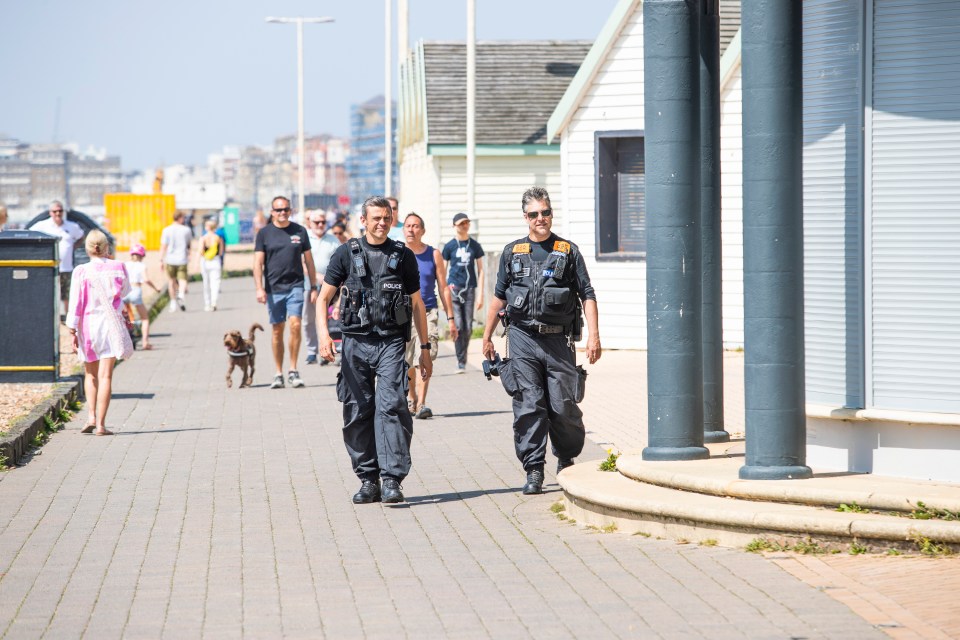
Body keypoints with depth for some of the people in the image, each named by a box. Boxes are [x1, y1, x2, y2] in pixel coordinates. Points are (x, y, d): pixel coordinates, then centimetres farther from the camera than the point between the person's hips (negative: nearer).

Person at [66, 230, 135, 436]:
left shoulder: (81, 272, -7)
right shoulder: (118, 268, -3)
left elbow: (76, 303, -7)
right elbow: (125, 291, 16)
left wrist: (72, 331, -3)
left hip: (88, 324, 0)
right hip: (111, 325, 0)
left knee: (90, 374, 17)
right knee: (105, 375, -1)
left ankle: (91, 416, 3)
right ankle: (101, 423, -6)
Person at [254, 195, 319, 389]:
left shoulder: (299, 231, 7)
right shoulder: (265, 233, 4)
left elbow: (309, 260, 12)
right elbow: (258, 263, 1)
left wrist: (314, 287, 9)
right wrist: (259, 288, -11)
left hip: (295, 286, 0)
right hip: (273, 288, 0)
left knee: (295, 325, -14)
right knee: (277, 330, 5)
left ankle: (293, 371, -5)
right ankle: (278, 374, 12)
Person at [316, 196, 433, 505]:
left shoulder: (403, 256, 9)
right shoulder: (347, 254, 7)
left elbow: (417, 304, 14)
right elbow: (323, 297, 6)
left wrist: (425, 348, 11)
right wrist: (324, 333, -11)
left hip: (391, 343, -1)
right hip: (356, 343, 1)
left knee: (392, 407, -14)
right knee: (358, 413, 3)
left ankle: (392, 480, -16)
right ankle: (368, 479, 13)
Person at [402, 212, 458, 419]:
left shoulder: (434, 254, 3)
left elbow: (443, 288, 5)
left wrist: (450, 318, 3)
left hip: (428, 313, -1)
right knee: (407, 364, 10)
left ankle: (421, 404, -20)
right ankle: (412, 399, 33)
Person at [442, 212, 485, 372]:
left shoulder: (475, 246, 7)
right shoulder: (449, 246, 3)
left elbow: (480, 270, 9)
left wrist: (480, 294, 2)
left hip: (470, 289, 2)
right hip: (454, 288, -2)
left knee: (468, 328, 2)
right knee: (458, 326, -11)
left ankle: (463, 359, 16)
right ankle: (460, 362, -7)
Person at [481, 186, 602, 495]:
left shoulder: (568, 251, 6)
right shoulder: (512, 252, 11)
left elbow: (587, 295, 4)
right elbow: (499, 297, 18)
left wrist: (594, 336, -6)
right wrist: (487, 338, 17)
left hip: (558, 339, -1)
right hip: (523, 339, 1)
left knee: (563, 408, -1)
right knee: (528, 407, -4)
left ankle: (566, 462, 21)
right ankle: (534, 471, 0)